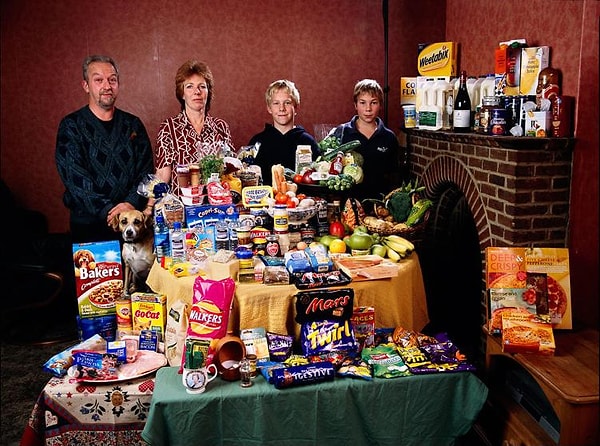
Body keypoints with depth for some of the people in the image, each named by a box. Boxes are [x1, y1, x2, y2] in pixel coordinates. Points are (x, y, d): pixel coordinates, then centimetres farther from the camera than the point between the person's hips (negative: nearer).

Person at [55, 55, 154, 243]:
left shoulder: (133, 125, 9)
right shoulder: (71, 126, 0)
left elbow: (145, 170, 2)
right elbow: (74, 177, -11)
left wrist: (132, 203, -15)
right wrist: (108, 210, -21)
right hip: (88, 223, -2)